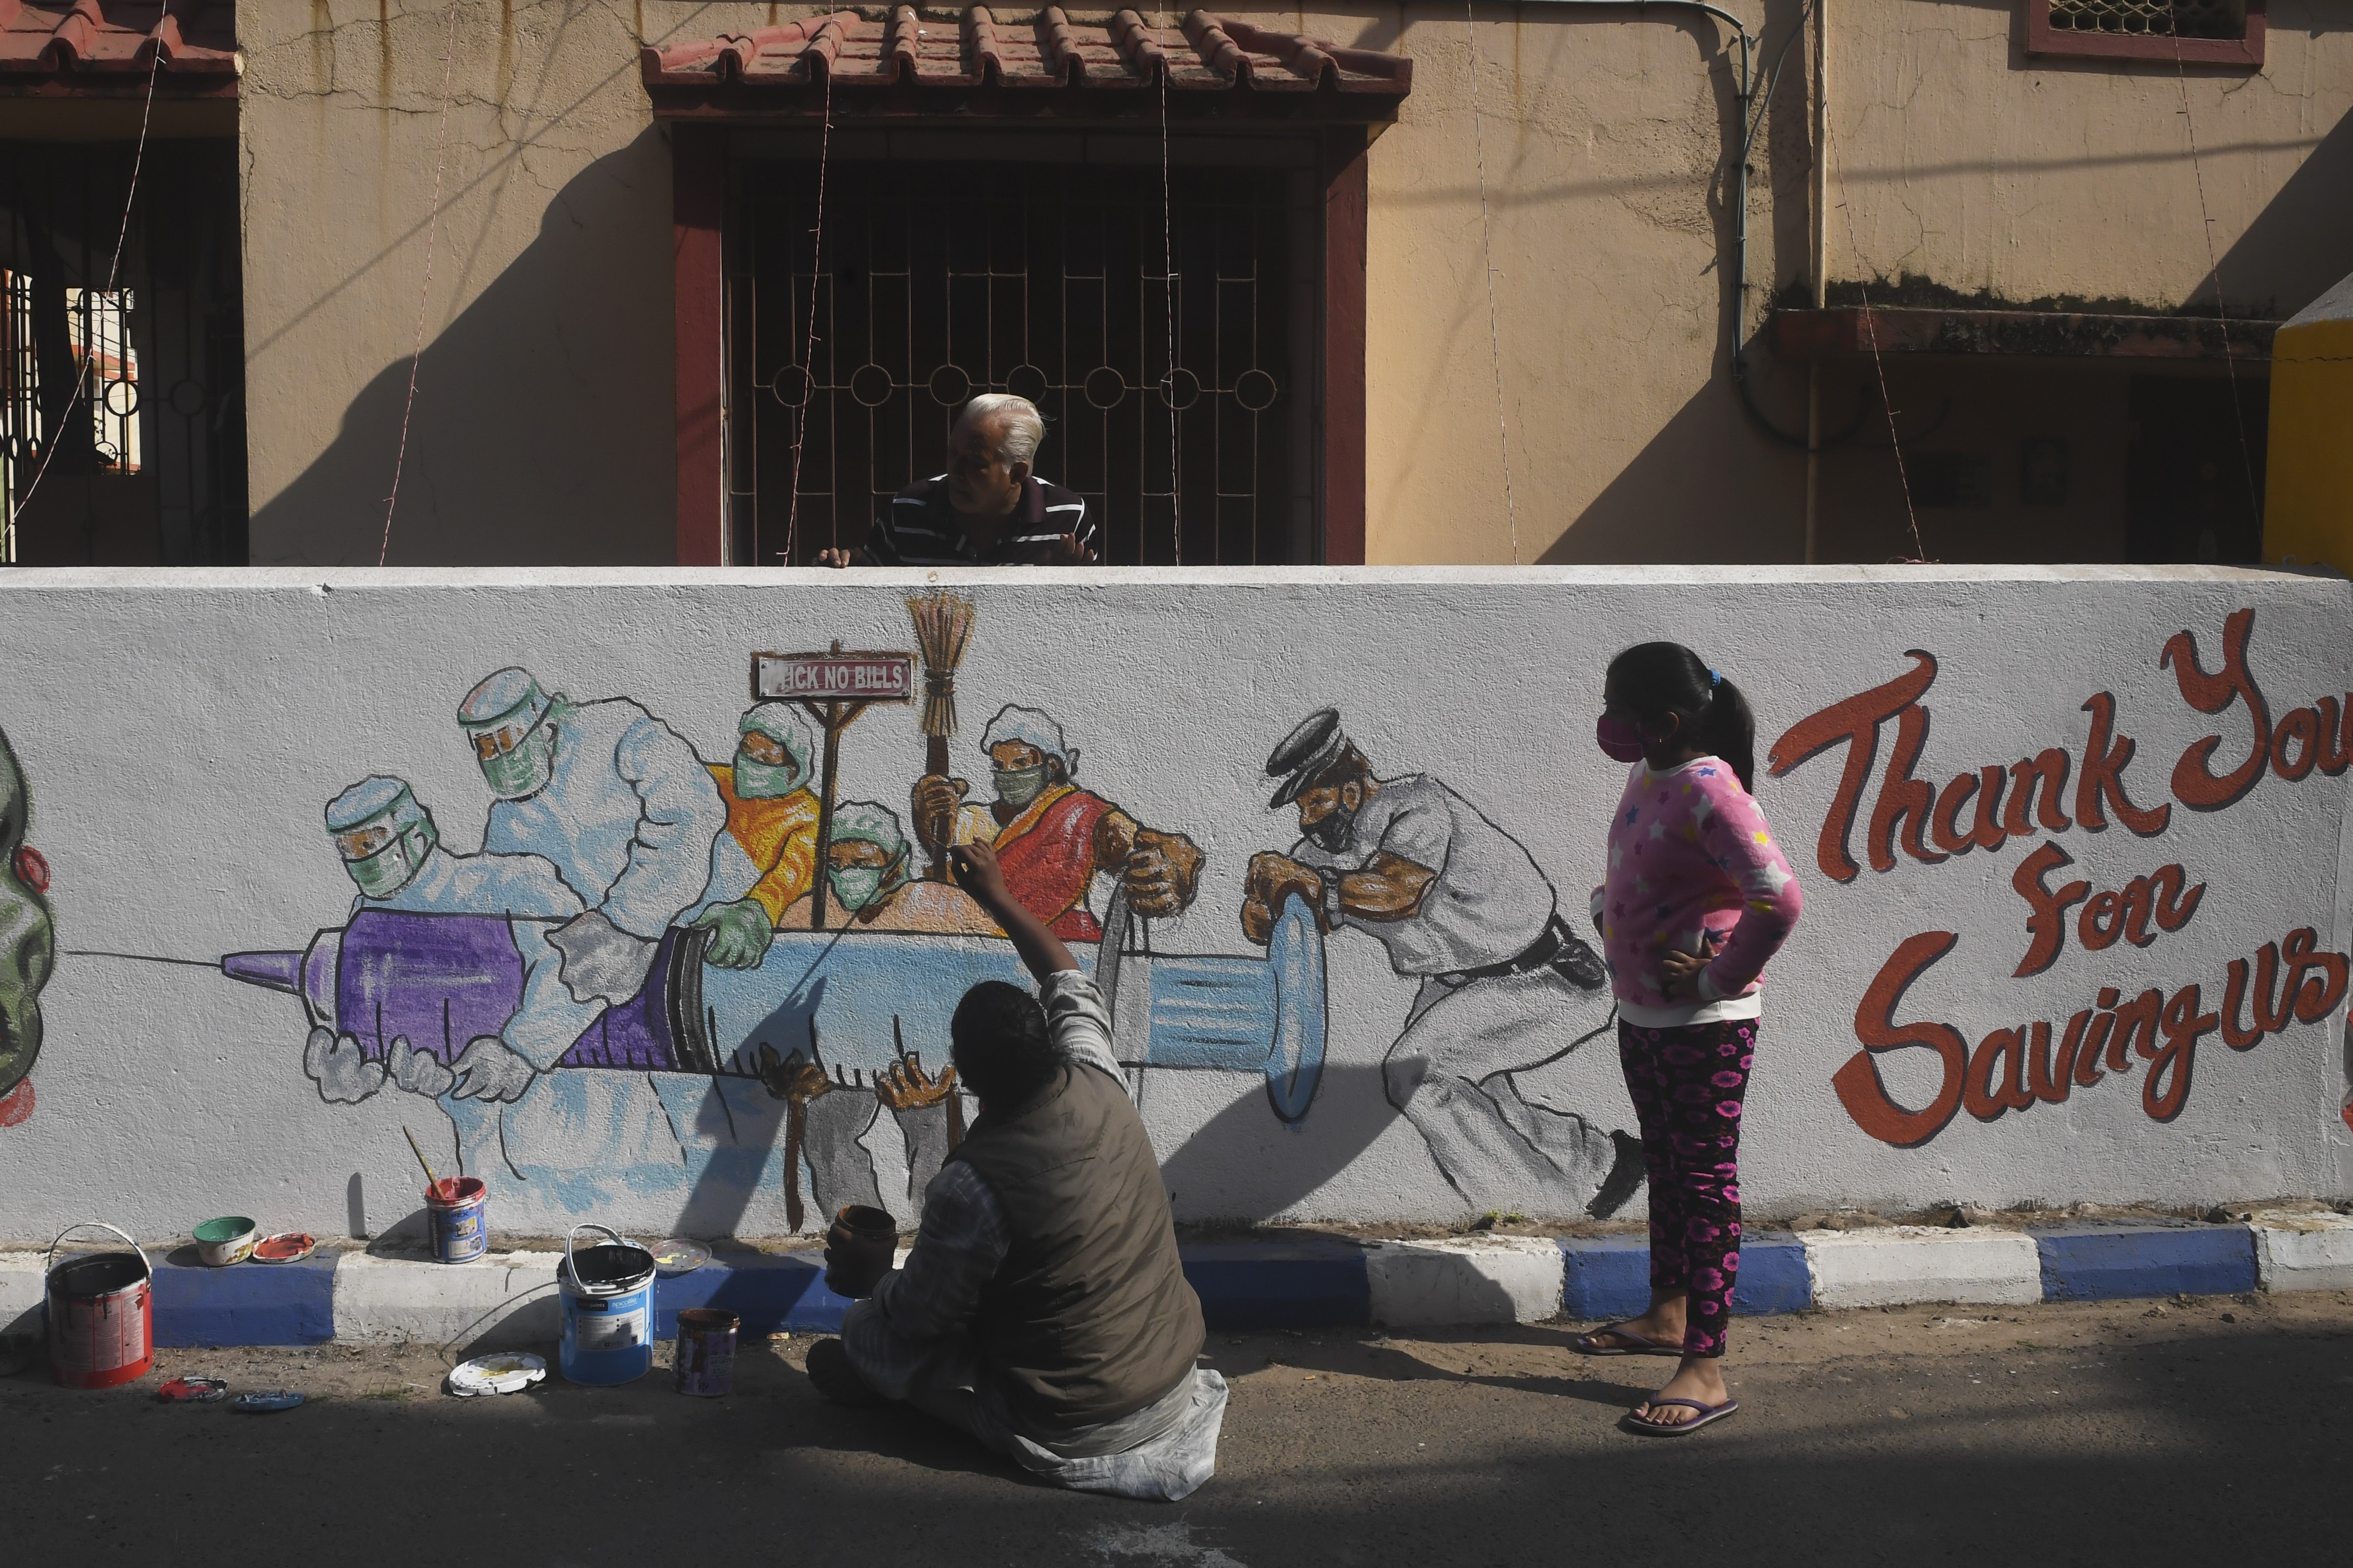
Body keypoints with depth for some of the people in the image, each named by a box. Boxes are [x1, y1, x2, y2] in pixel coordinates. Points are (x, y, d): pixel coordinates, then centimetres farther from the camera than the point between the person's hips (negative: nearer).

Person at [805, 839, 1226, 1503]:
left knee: (860, 1339, 7)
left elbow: (914, 1318, -12)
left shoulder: (972, 1186, -27)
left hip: (1069, 1433, -6)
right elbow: (1069, 985, 11)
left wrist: (867, 1280, 9)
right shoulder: (1098, 1088, -11)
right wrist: (998, 896, 21)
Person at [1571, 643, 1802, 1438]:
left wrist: (1719, 979, -22)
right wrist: (1607, 910, 7)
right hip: (1641, 1012, 9)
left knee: (1705, 1181, -4)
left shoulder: (1709, 791, -22)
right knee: (1664, 1166, 21)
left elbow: (1779, 899, -32)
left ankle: (1705, 1371, 2)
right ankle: (1668, 1315, 37)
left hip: (1703, 1024, -9)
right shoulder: (1648, 775, 6)